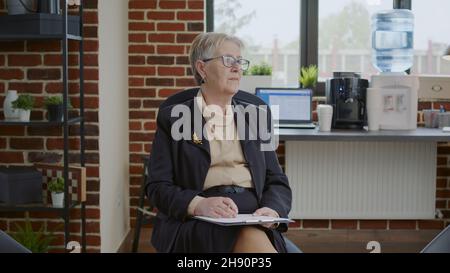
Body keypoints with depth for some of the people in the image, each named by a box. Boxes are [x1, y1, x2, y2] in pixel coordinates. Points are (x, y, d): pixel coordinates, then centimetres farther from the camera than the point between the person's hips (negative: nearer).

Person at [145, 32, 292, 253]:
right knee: (252, 238, -36)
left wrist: (273, 210, -8)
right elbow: (157, 186, 2)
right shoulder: (173, 116, 9)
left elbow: (277, 181, 16)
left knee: (255, 239, -34)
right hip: (195, 223, -3)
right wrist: (199, 204, -19)